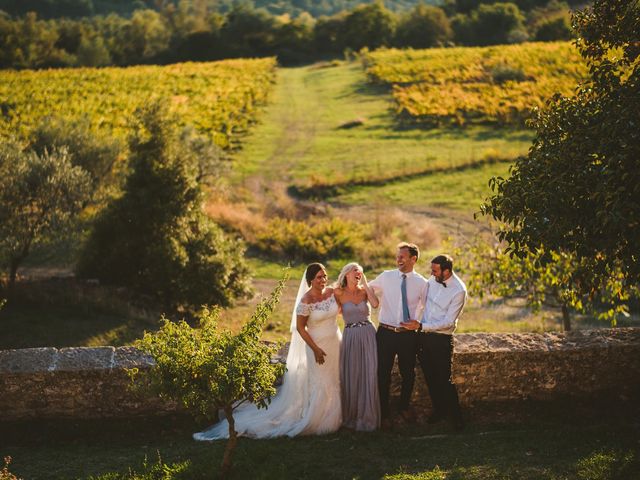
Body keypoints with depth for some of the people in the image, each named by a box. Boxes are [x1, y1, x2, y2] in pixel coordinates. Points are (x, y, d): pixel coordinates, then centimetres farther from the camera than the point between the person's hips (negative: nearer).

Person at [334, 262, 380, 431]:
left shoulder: (366, 290, 4)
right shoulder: (339, 293, 0)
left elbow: (375, 304, -15)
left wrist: (365, 283, -8)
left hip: (368, 335, 1)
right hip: (350, 336, -1)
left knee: (368, 376, 1)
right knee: (350, 377, 5)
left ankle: (366, 416, 13)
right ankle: (350, 415, 21)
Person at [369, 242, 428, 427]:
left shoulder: (422, 283, -1)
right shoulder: (385, 277, 0)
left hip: (408, 334, 1)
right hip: (386, 333, 0)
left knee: (408, 374, 14)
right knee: (383, 374, 4)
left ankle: (404, 407, 39)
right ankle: (384, 413, 20)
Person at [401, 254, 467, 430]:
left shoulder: (459, 291, -17)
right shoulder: (432, 280, 0)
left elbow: (448, 322, -19)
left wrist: (420, 326, -23)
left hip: (442, 339, -6)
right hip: (423, 336, 6)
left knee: (444, 380, 0)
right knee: (430, 377, 15)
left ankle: (455, 416, 17)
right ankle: (439, 410, 33)